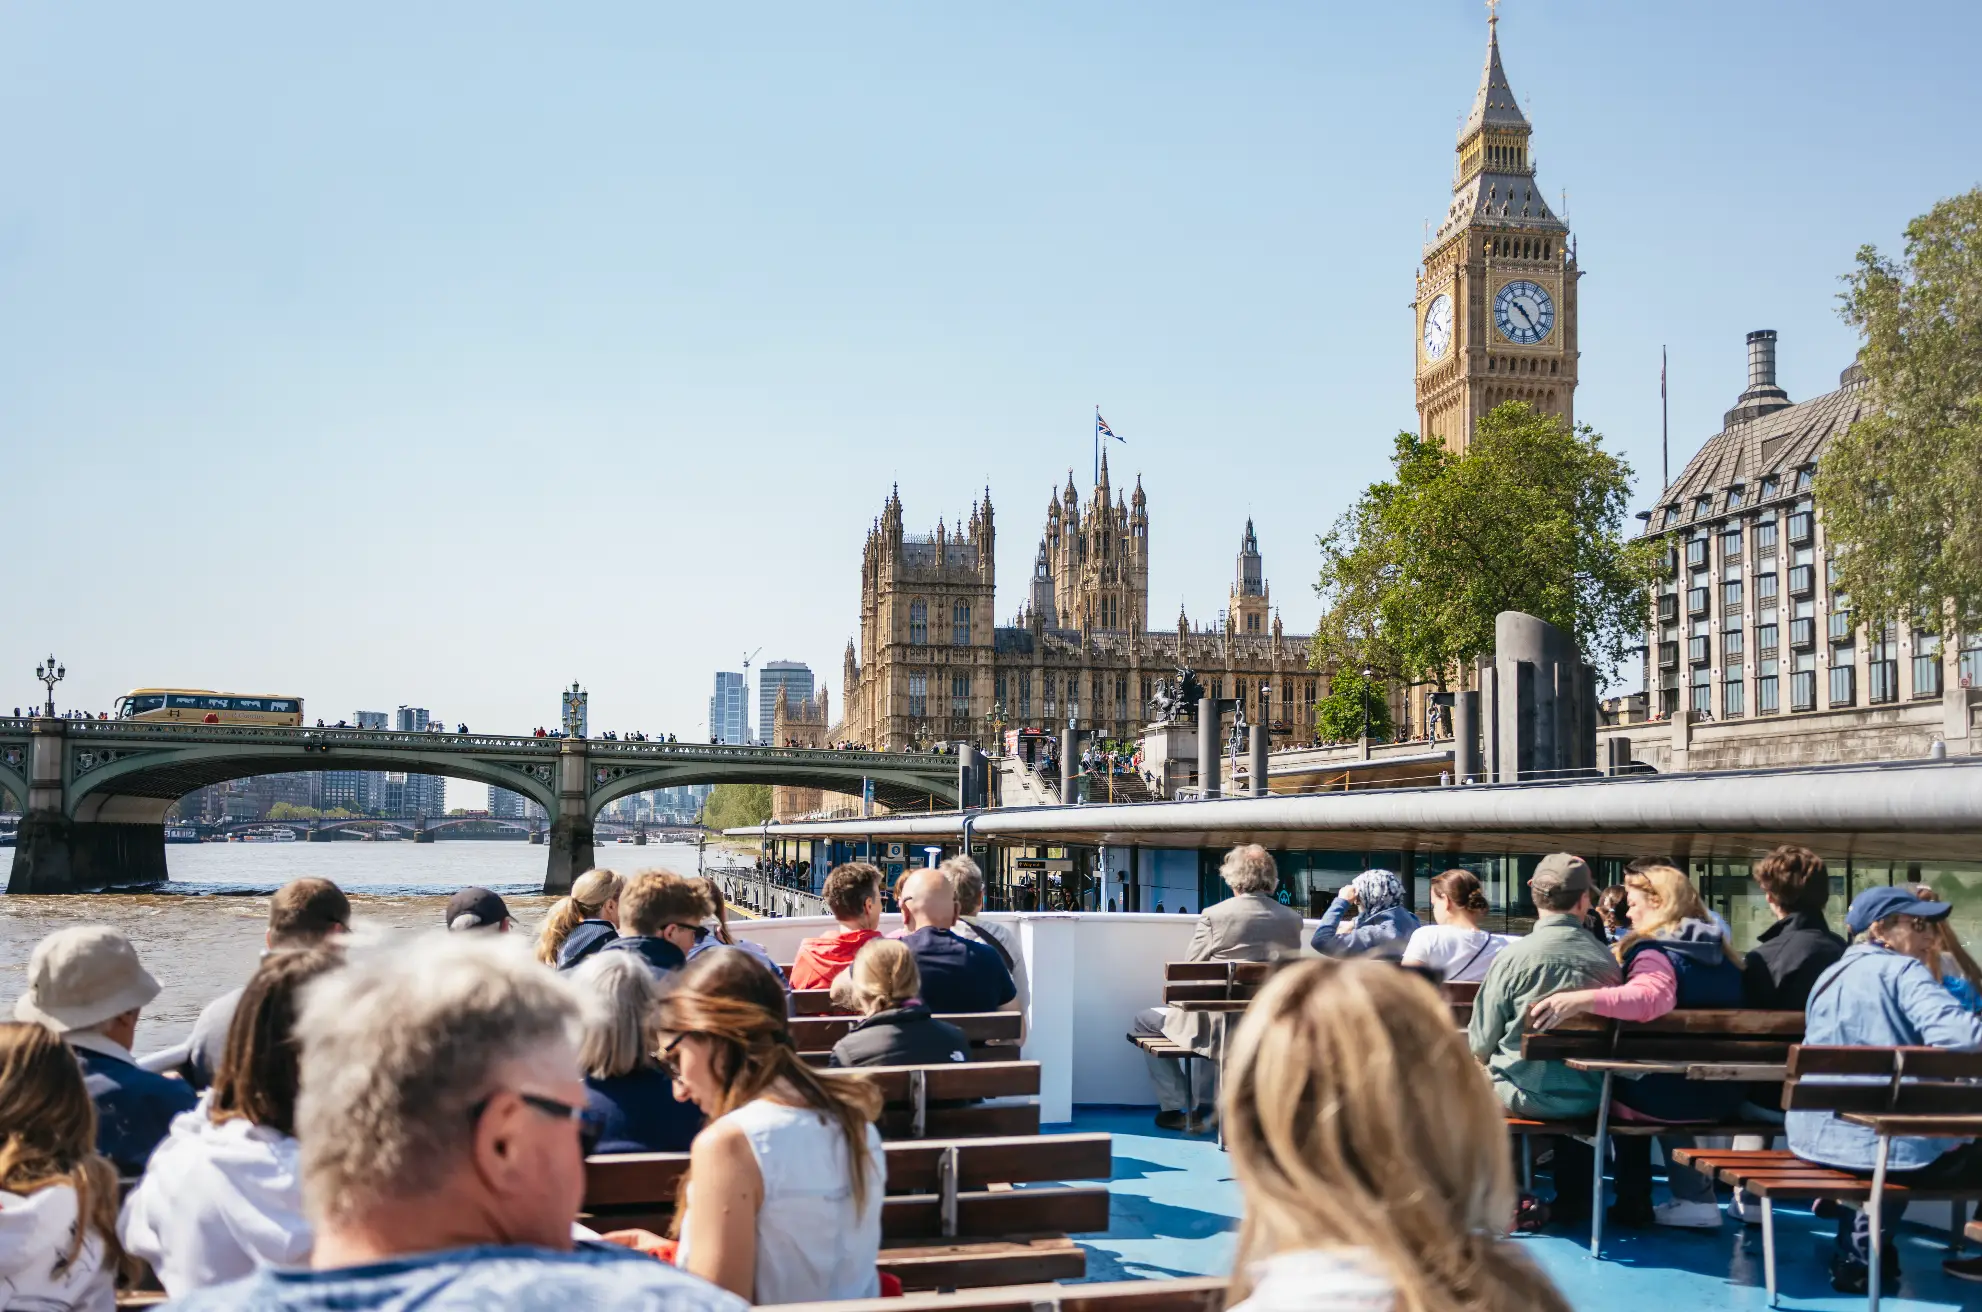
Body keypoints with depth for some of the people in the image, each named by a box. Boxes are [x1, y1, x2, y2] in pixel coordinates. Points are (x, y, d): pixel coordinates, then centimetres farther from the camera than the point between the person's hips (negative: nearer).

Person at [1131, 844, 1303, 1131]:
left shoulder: (1214, 915, -13)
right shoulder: (1292, 919, -2)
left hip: (1215, 1026, -5)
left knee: (1143, 1021, 20)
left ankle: (1176, 1107, 18)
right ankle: (1202, 1107, 36)